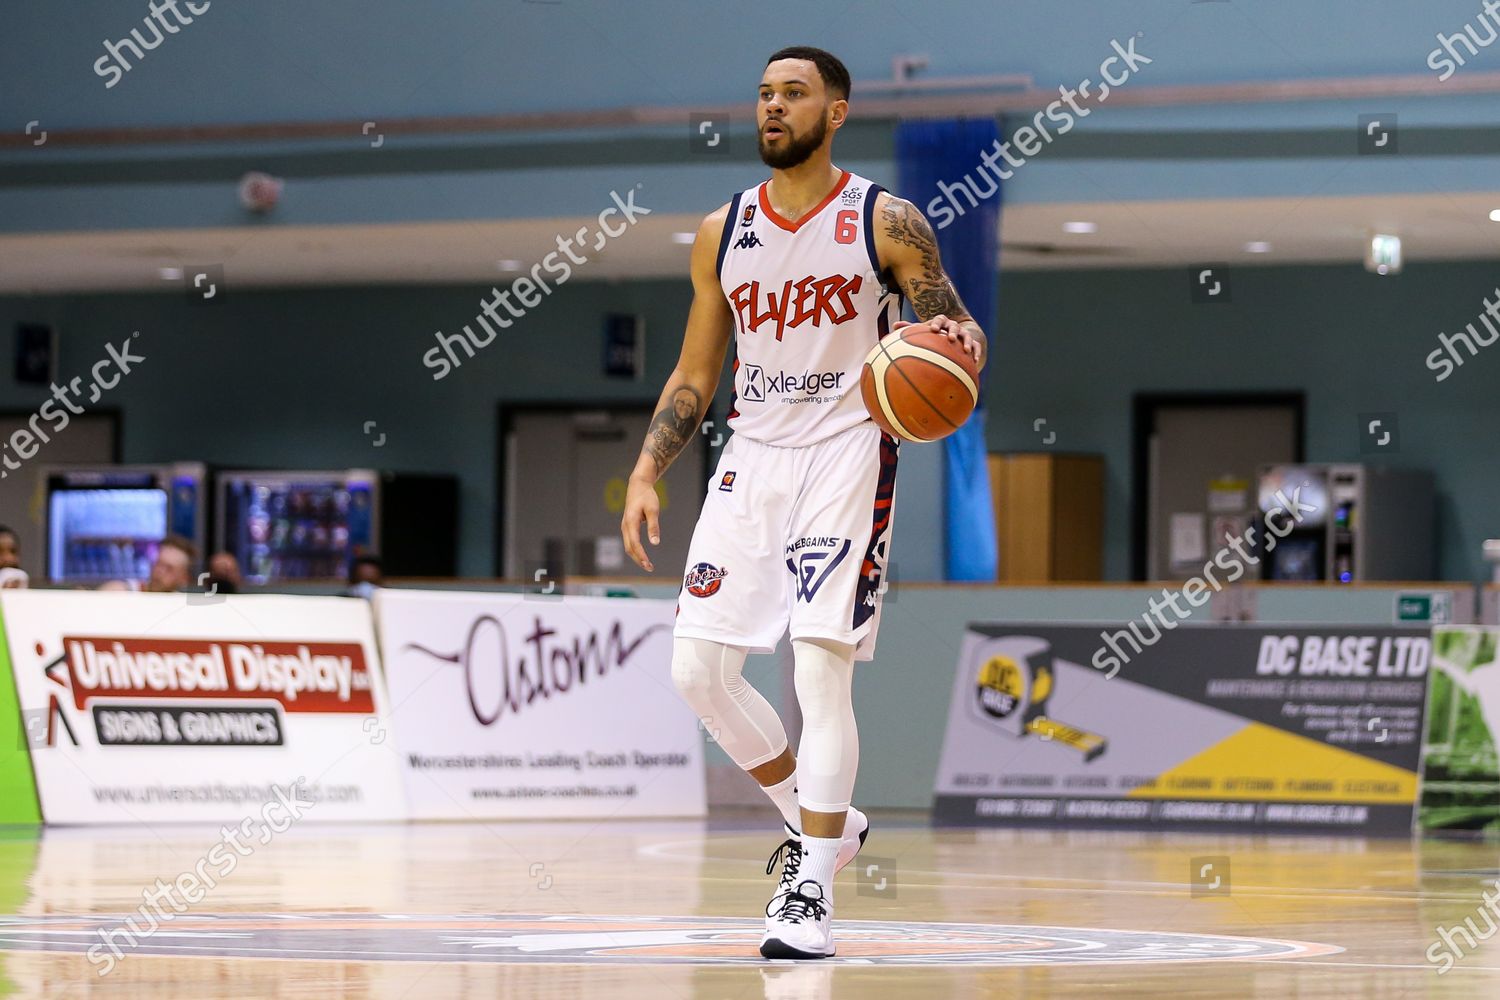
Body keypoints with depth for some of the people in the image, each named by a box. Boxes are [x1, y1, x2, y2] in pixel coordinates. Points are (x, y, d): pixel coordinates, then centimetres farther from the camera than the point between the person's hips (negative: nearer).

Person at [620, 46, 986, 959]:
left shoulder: (886, 223, -3)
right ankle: (824, 822, 19)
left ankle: (811, 893, -9)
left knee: (822, 672, -13)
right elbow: (694, 376, 15)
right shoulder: (723, 234, 10)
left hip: (846, 455, -5)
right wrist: (646, 475, 5)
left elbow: (963, 332, -1)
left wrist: (959, 343, -25)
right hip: (752, 456, 5)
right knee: (700, 668, -1)